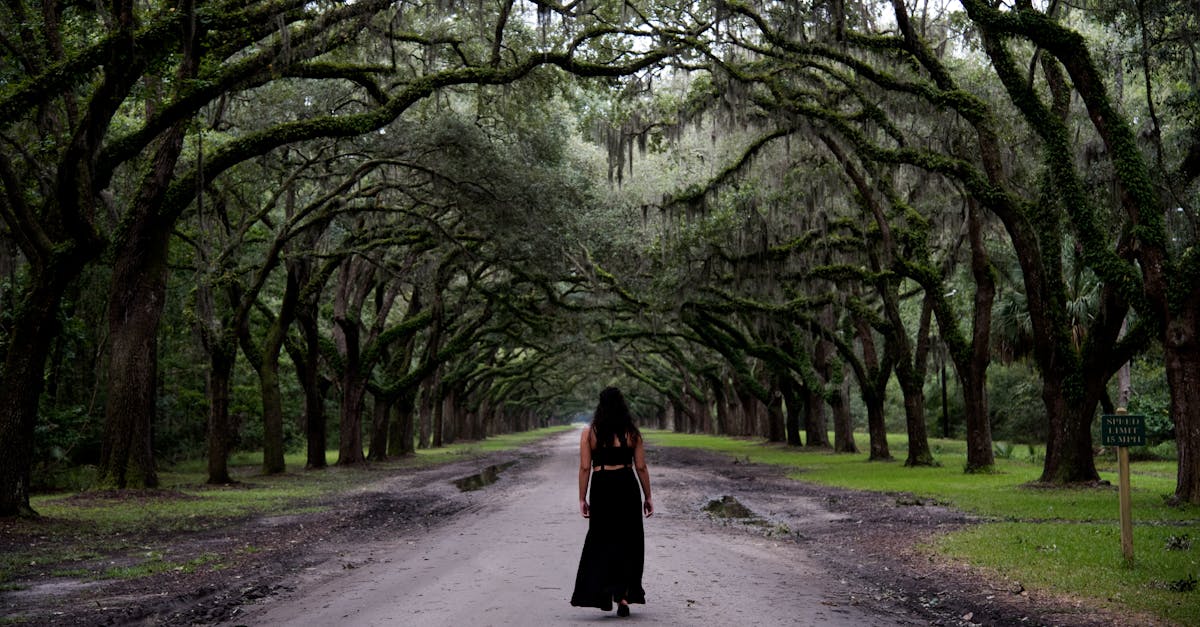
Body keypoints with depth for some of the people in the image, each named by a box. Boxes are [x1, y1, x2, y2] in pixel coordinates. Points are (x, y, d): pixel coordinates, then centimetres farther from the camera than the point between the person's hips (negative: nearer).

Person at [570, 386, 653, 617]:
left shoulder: (589, 433, 0)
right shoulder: (632, 433, 1)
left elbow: (585, 467, -4)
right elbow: (641, 467, 2)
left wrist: (582, 498, 2)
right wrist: (647, 497, 10)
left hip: (601, 489, 0)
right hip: (627, 488, 0)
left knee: (602, 541, 13)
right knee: (628, 541, 10)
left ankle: (606, 594, 9)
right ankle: (623, 594, 5)